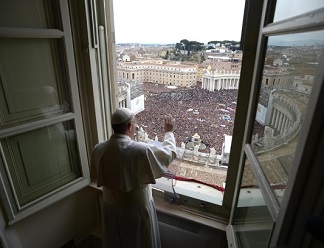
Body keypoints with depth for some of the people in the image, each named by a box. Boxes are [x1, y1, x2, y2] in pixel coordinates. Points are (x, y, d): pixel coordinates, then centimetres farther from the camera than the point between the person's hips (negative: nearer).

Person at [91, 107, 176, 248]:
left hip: (110, 208, 5)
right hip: (136, 210, -4)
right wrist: (169, 132, 4)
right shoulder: (141, 150, -29)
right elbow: (170, 153, -13)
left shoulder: (98, 149, -14)